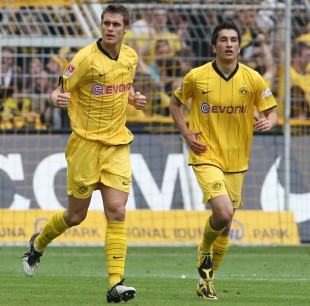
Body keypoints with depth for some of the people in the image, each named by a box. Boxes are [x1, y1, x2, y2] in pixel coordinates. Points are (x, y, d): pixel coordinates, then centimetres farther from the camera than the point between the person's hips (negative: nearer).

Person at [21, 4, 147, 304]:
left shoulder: (130, 57, 5)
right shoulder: (86, 58, -12)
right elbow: (60, 89, -8)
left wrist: (134, 97, 2)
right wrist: (57, 98, -31)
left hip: (118, 144, 4)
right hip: (86, 143, -4)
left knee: (116, 211, -10)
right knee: (76, 215, 5)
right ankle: (38, 243, 37)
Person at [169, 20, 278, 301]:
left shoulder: (253, 79, -3)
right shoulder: (196, 77, -6)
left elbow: (272, 112, 4)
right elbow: (175, 103, 10)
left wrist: (269, 122, -20)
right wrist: (186, 133, -3)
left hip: (237, 161, 3)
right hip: (206, 156, -3)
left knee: (225, 227, 9)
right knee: (223, 212, -24)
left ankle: (207, 281, 28)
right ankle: (204, 250, 8)